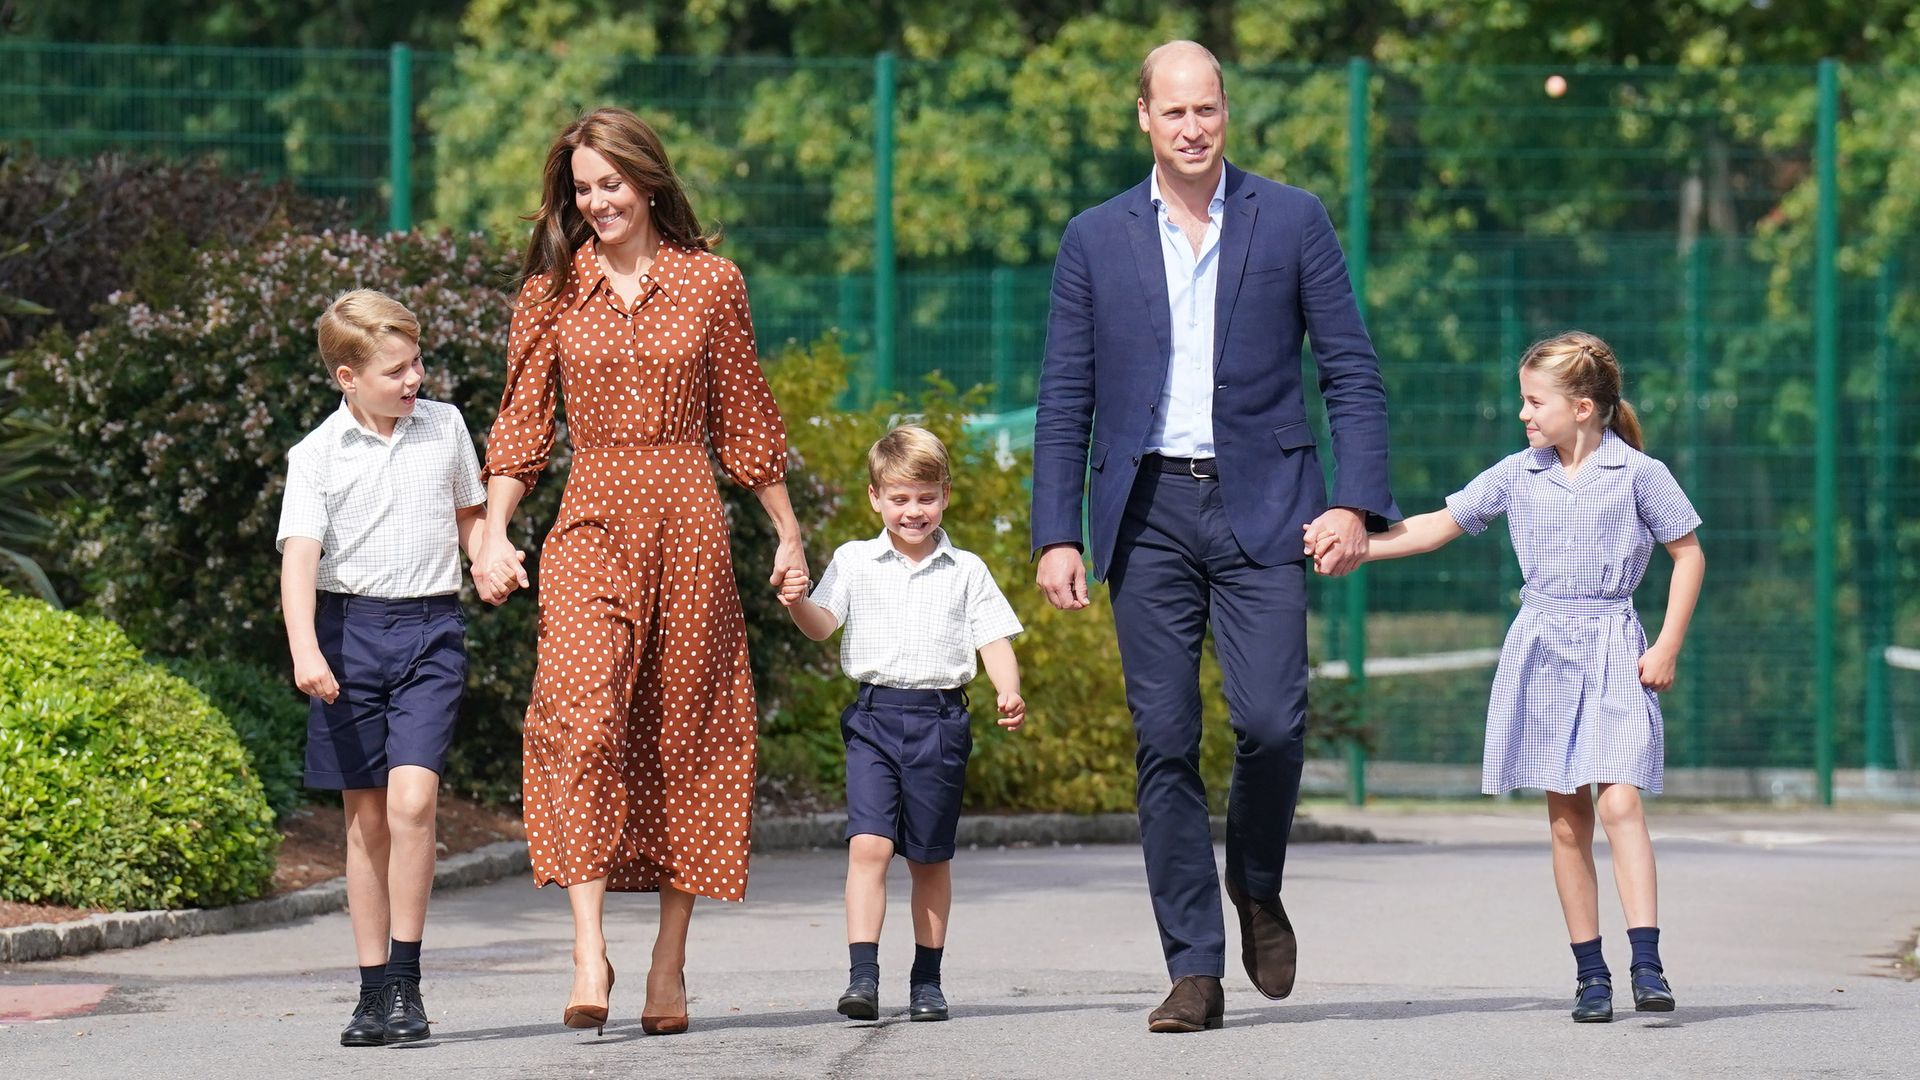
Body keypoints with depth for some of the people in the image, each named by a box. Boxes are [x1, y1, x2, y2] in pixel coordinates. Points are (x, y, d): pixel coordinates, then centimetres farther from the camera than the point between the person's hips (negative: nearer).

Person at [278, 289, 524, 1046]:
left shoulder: (445, 428, 8)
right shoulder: (318, 456, -2)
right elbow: (299, 555, -12)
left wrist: (492, 555, 4)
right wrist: (305, 650, -25)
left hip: (430, 627, 0)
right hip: (350, 628, 0)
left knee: (412, 799, -17)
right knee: (365, 816, 4)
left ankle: (405, 981, -9)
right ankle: (374, 992, 12)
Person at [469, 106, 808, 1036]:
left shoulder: (711, 284, 6)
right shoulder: (551, 290, 7)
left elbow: (745, 420, 12)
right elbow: (521, 420, 7)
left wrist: (788, 533, 14)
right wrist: (494, 530, -4)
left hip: (687, 522, 1)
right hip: (591, 524, 0)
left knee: (684, 736, 2)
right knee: (582, 716, -19)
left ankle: (669, 966, 10)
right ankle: (589, 950, -24)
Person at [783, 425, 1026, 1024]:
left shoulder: (966, 571, 8)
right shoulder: (855, 561, 7)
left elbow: (994, 638, 5)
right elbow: (822, 625, -2)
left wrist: (1009, 692, -13)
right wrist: (796, 603, -24)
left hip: (940, 719, 1)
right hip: (874, 715, -1)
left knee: (930, 857, 8)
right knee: (868, 844, -15)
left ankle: (927, 979, 18)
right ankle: (862, 976, -18)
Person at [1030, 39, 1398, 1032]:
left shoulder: (1292, 222, 5)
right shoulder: (1096, 240, 9)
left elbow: (1352, 372, 5)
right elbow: (1064, 400, 9)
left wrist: (1356, 502, -7)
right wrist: (1056, 534, 1)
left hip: (1259, 504, -1)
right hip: (1147, 511, 1)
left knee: (1271, 719, -14)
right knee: (1165, 740, -2)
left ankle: (1256, 886, 15)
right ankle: (1194, 969, 3)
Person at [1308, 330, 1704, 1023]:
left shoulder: (1638, 474, -2)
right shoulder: (1517, 476, 8)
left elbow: (1688, 555, 3)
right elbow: (1438, 527, 14)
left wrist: (1667, 647, -3)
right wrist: (1356, 545, 5)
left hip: (1614, 653, -3)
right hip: (1540, 652, 3)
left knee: (1620, 805, -16)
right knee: (1566, 821, 2)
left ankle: (1647, 964, -19)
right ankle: (1589, 972, 6)